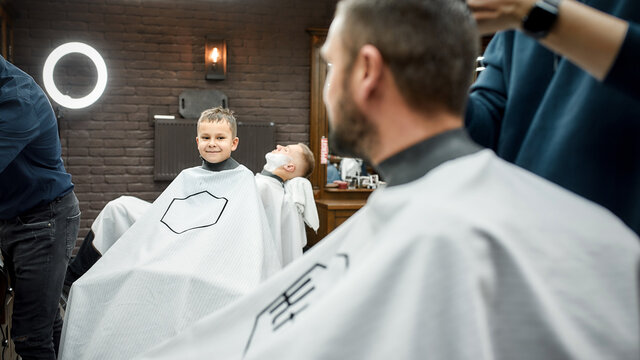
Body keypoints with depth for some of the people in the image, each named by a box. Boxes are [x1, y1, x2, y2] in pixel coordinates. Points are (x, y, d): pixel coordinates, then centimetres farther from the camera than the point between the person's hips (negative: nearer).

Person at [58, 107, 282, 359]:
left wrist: (249, 287, -16)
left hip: (211, 270, -4)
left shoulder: (242, 179, 8)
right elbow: (150, 226, 23)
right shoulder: (185, 178, 23)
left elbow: (250, 238, -2)